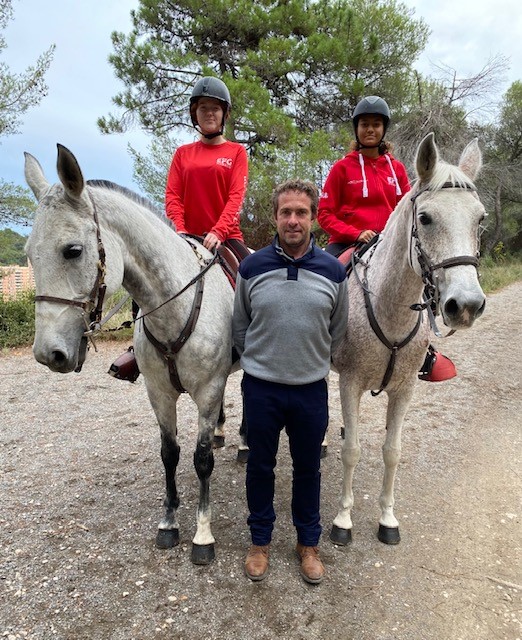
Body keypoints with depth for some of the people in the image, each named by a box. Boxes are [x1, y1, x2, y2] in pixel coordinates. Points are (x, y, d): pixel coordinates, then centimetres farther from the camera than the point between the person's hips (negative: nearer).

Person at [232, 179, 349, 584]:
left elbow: (338, 331, 8)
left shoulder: (333, 271, -4)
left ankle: (309, 543, 37)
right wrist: (260, 360, 9)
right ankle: (260, 540, 37)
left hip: (311, 388, 1)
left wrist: (314, 362, 11)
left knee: (308, 468, 16)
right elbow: (239, 327, 6)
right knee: (260, 466, 15)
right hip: (261, 388, 0)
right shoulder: (252, 267, -6)